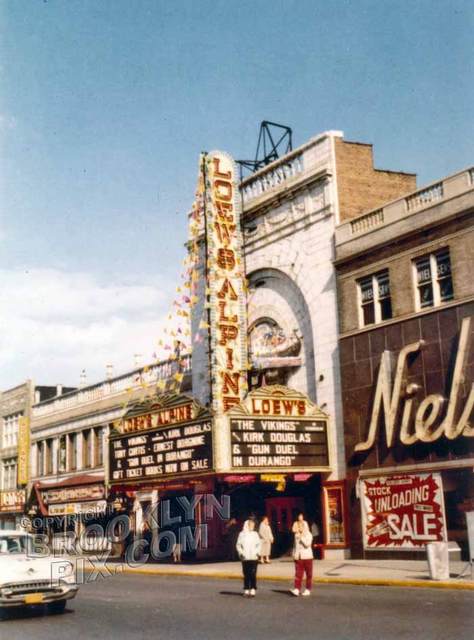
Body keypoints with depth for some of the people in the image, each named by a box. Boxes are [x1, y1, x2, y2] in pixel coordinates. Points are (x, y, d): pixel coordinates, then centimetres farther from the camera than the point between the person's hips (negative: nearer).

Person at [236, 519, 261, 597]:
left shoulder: (255, 534, 8)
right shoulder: (242, 534, 4)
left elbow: (258, 544, 11)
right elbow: (238, 545, 6)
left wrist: (257, 552, -4)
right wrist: (241, 553, -6)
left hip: (254, 558, 0)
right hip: (245, 558, 0)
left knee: (253, 574, -6)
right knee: (246, 574, 4)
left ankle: (253, 590, -3)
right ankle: (246, 590, 13)